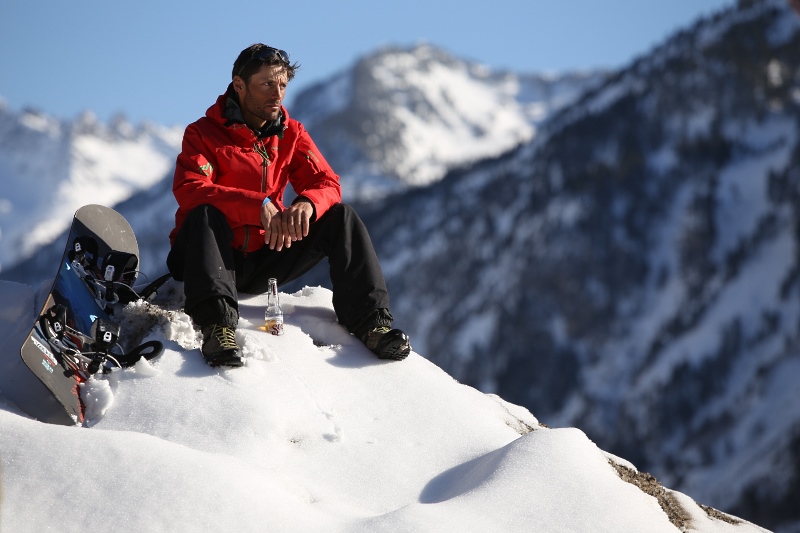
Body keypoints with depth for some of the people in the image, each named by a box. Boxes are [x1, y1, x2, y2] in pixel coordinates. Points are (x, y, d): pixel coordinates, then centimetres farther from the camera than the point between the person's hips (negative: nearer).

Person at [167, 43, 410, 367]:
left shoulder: (290, 134, 7)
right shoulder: (203, 134, -7)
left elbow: (327, 184, 0)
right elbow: (189, 190, -24)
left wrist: (307, 203, -26)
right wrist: (258, 206, -35)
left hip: (264, 261, 4)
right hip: (216, 258, -4)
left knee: (340, 216, -9)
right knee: (205, 213, -36)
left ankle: (369, 319, -18)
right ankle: (217, 324, -52)